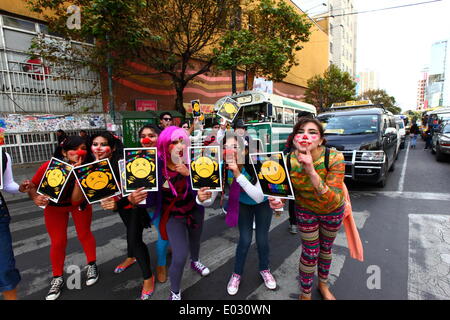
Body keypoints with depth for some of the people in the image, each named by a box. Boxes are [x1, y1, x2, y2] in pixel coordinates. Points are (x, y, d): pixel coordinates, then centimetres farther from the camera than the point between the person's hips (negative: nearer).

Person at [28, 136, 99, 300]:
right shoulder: (49, 166, -31)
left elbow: (76, 200, -37)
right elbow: (32, 185, -13)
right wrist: (36, 198, -35)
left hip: (79, 204, 0)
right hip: (54, 207, 1)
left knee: (84, 234, 9)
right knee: (57, 242, 5)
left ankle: (92, 265, 32)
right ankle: (57, 278, 27)